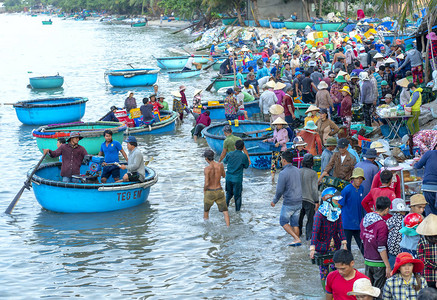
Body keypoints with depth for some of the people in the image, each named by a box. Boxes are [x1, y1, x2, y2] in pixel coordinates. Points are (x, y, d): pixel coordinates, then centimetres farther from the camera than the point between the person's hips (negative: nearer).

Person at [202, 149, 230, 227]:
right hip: (219, 191, 2)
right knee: (225, 212, 5)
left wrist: (204, 190, 1)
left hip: (209, 192, -2)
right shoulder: (220, 165, -7)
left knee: (206, 210, 22)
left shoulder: (207, 169, -19)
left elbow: (206, 184, -21)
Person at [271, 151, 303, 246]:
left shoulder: (283, 173, -19)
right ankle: (297, 241, 17)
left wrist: (274, 201, -1)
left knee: (283, 222, 9)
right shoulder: (296, 170, 3)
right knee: (295, 222, 16)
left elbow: (280, 191, -17)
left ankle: (297, 239, -2)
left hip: (289, 203, -7)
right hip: (299, 201, 7)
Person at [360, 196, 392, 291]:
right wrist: (388, 266, -15)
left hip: (367, 261, 7)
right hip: (378, 263, -7)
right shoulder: (381, 224, -19)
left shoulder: (364, 220, 2)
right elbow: (381, 248, -19)